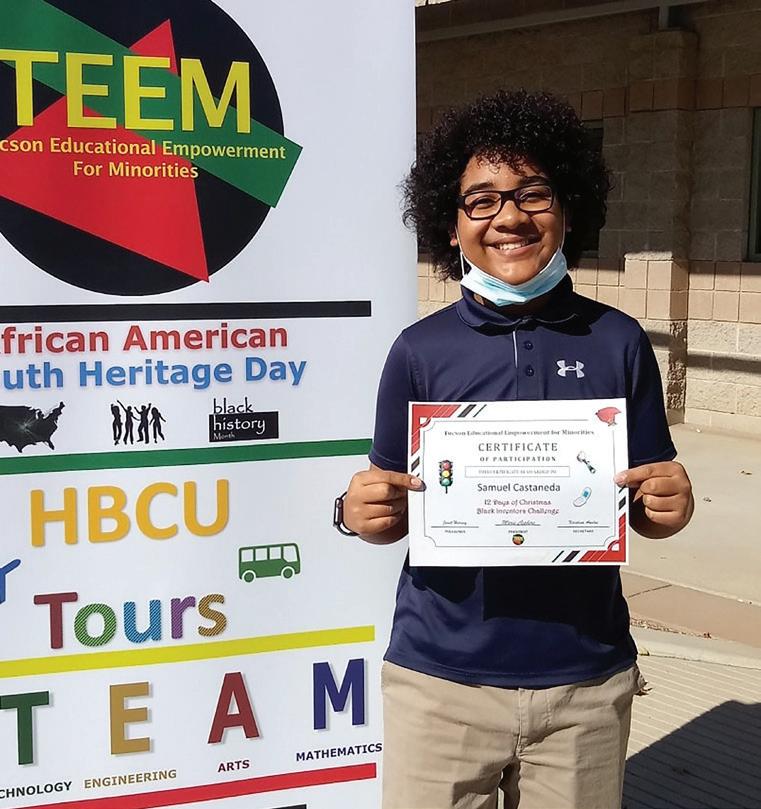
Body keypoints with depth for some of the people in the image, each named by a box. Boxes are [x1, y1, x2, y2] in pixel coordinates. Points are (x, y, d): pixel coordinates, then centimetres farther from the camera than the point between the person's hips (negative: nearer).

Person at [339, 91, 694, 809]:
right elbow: (393, 511, 4)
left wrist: (669, 505, -15)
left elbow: (648, 505, 7)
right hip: (441, 679, -1)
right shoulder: (420, 351, -2)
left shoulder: (617, 342, 0)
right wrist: (361, 514, -17)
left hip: (587, 680, 1)